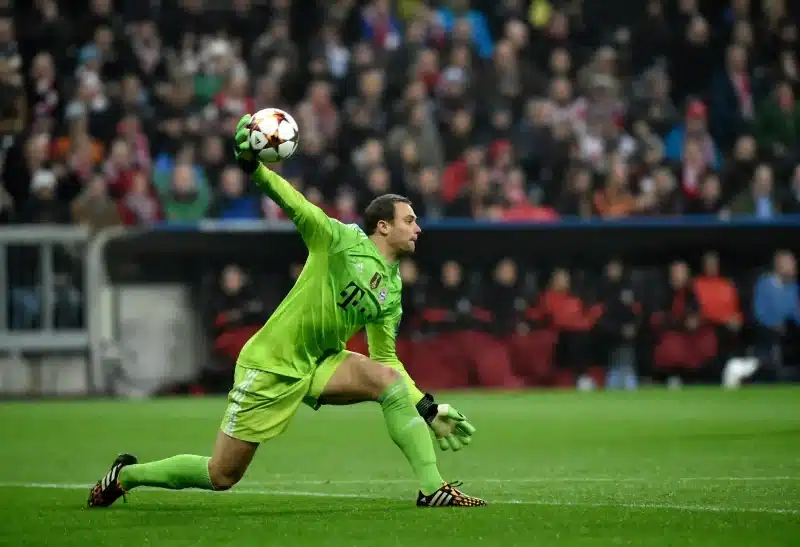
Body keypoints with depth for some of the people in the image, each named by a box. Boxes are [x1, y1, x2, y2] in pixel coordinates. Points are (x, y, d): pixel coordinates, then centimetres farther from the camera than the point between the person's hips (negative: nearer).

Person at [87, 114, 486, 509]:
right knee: (221, 474, -4)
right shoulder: (342, 240, -11)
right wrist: (253, 166, -39)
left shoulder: (391, 290, 7)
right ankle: (125, 475, 20)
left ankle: (433, 489, -18)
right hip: (270, 364, -6)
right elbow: (294, 205, -22)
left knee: (390, 379, -21)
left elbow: (386, 358, 14)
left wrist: (429, 409, 7)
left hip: (319, 366, 6)